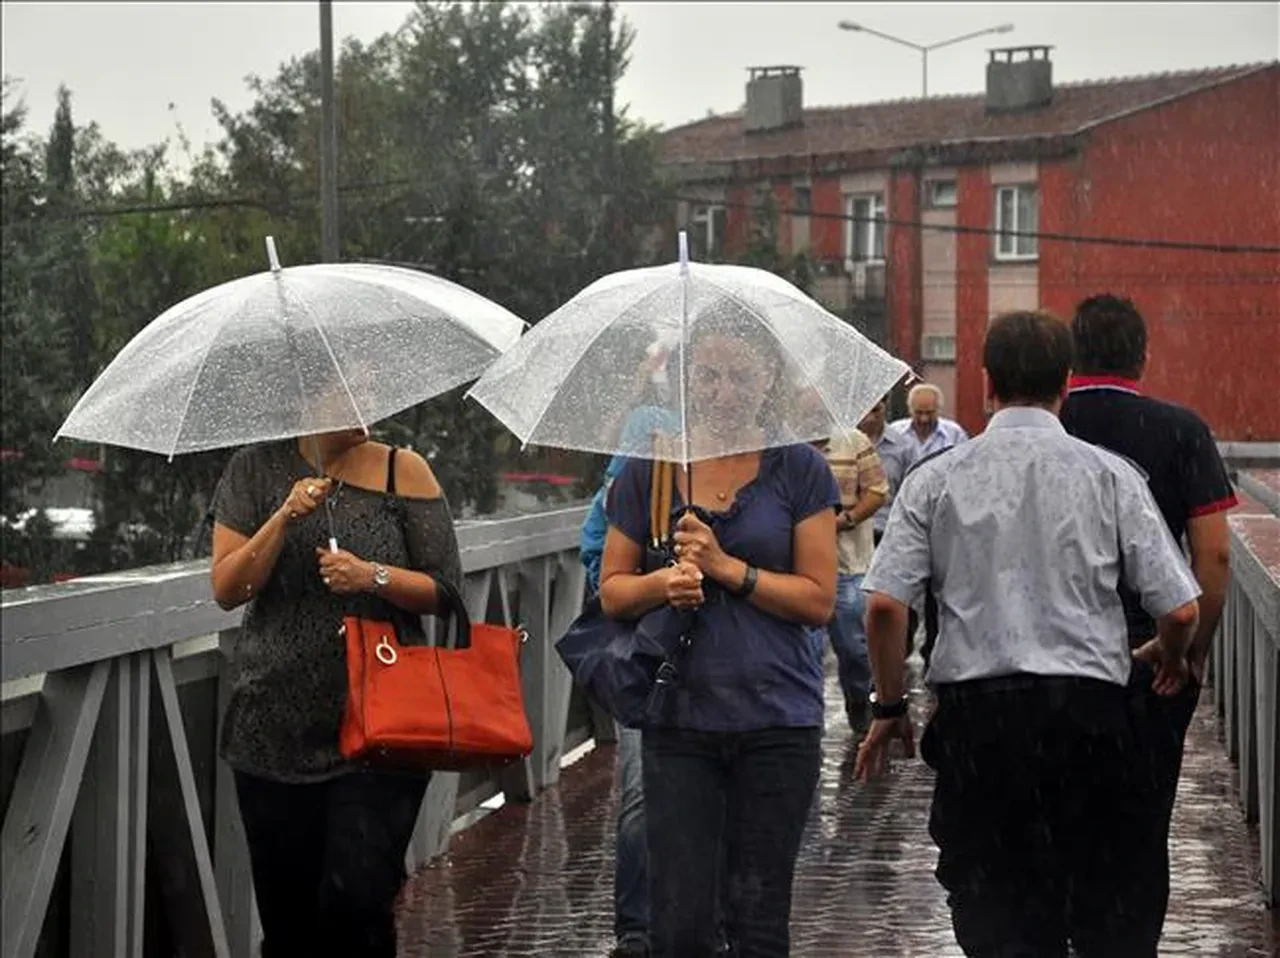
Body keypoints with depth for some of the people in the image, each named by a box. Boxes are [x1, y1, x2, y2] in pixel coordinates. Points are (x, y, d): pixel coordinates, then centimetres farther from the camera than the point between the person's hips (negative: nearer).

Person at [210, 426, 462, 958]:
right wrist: (285, 518, -14)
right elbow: (227, 590, -3)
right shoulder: (257, 469, 4)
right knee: (286, 915, 8)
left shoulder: (404, 471, 2)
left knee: (357, 894, -14)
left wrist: (375, 576, -15)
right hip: (274, 729, 2)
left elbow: (446, 590, 1)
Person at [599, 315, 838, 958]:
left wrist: (727, 567, -12)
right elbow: (612, 591, 10)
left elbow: (819, 599, -4)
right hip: (679, 720, 1)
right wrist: (665, 581, -10)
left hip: (777, 719, -1)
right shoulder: (648, 471, 6)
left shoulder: (799, 470, 0)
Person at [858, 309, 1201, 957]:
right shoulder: (1109, 475, 0)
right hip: (1090, 707, 0)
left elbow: (884, 605, -6)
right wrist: (1171, 659, 20)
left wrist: (889, 708, 8)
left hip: (975, 715, 0)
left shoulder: (936, 479, 2)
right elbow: (1179, 610, -2)